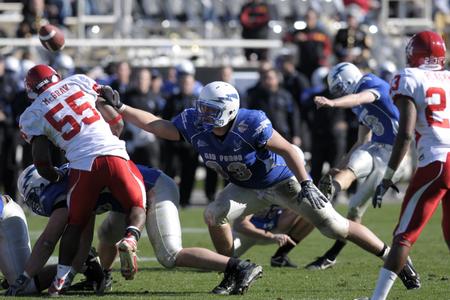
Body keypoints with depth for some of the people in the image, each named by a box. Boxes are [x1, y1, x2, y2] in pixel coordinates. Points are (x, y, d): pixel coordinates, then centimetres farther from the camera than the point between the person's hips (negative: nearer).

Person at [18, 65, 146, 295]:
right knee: (137, 207, 17)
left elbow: (41, 163, 7)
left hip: (83, 164, -1)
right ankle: (130, 240, -14)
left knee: (75, 223, 17)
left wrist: (56, 178, 27)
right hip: (114, 153, 1)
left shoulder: (33, 115, 11)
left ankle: (60, 279, 8)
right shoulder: (77, 82, 16)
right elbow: (111, 97, 29)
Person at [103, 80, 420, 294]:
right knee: (215, 215, -17)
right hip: (247, 188, 6)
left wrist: (307, 184, -33)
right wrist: (120, 108, -19)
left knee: (335, 227, -6)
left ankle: (393, 257, 4)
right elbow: (157, 125, -12)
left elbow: (288, 149, -28)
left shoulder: (251, 124, -35)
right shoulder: (195, 125, -17)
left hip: (283, 181, -6)